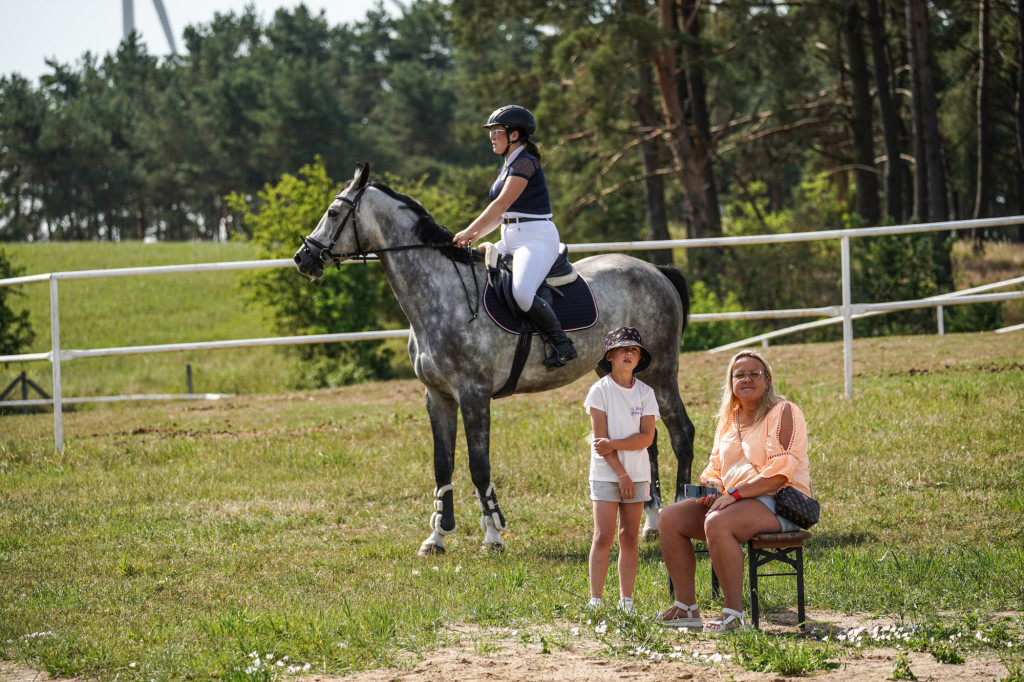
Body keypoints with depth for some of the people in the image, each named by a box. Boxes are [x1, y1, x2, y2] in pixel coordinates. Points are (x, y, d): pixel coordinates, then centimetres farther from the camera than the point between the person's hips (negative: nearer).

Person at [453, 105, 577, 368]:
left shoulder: (525, 163, -12)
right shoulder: (507, 166, 18)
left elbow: (501, 205, -18)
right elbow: (500, 215, 21)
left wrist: (468, 232, -16)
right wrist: (475, 237, 6)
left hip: (536, 238, -11)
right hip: (511, 240, 11)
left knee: (522, 293, -32)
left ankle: (562, 345, -19)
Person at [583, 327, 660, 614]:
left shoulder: (645, 393, 5)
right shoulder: (600, 390, -4)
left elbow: (647, 437, -4)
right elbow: (600, 438, -9)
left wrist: (613, 444, -18)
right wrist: (621, 474, -13)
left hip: (637, 472, 3)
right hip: (606, 473, -3)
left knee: (630, 537, 3)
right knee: (603, 536, -8)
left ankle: (626, 601, 6)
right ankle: (595, 600, -7)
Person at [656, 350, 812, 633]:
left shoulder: (783, 413, -7)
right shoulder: (728, 419, 18)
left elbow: (781, 471, -18)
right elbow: (715, 468, 22)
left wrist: (734, 493, -23)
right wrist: (712, 485, -3)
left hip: (777, 503, -8)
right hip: (735, 502, 8)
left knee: (717, 523, -36)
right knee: (669, 518, -6)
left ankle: (733, 614, -32)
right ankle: (686, 607, -7)